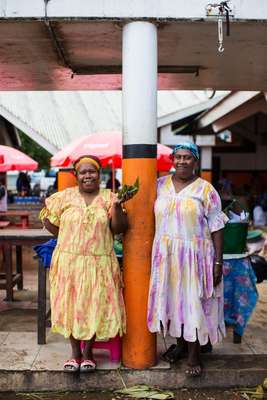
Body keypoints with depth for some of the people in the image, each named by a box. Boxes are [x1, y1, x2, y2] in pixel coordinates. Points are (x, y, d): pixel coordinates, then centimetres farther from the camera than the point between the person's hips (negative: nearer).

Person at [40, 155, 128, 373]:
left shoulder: (109, 197, 2)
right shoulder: (64, 197, 3)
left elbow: (118, 228, -5)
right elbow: (48, 219, 9)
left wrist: (117, 205, -17)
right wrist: (65, 237, 2)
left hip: (99, 263, 0)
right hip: (69, 261, 1)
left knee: (95, 306, 5)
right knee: (70, 306, 5)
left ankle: (88, 353, 23)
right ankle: (75, 352, 23)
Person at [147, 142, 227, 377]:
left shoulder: (205, 189, -3)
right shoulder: (160, 185, 6)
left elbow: (216, 228, -4)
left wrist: (218, 262, -8)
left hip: (195, 254, -3)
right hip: (166, 254, 3)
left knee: (194, 301, 1)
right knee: (172, 299, 11)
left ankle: (194, 354, 15)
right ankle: (181, 344, 32)